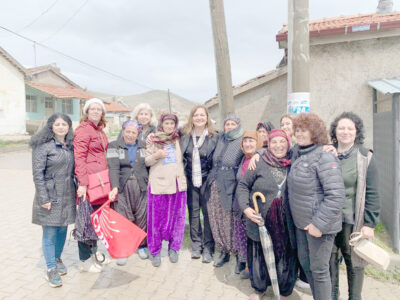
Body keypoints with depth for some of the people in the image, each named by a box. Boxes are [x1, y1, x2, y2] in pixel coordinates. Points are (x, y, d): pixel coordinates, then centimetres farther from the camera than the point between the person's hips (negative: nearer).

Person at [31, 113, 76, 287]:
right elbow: (37, 173, -12)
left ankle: (57, 259, 37)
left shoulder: (70, 145, 8)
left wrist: (76, 191, 9)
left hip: (67, 196, 5)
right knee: (49, 233, 3)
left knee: (62, 230, 16)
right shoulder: (43, 145, -9)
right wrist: (43, 198, -15)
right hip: (50, 196, -5)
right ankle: (51, 270, 18)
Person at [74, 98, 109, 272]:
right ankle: (85, 261, 15)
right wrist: (82, 183, -23)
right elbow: (79, 157, -18)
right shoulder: (83, 129, -10)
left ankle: (93, 253, 34)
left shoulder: (100, 131, 16)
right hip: (88, 182, -9)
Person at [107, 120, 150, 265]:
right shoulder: (114, 146, 3)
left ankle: (141, 245, 26)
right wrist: (114, 187, -20)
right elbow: (113, 168, -9)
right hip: (122, 188, -2)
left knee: (142, 217, 6)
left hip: (141, 187, 2)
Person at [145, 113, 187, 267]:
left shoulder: (179, 139, 10)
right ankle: (155, 251, 17)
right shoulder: (153, 141, 4)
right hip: (158, 183, -2)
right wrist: (156, 156, -14)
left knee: (177, 217, 7)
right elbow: (146, 161, 3)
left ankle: (174, 248, 24)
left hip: (177, 183, 2)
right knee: (157, 218, 3)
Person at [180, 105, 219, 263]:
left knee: (208, 212, 2)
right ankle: (196, 245, 24)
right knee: (193, 212, 10)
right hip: (190, 180, 3)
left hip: (207, 180, -2)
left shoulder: (214, 137, -4)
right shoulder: (184, 135, 3)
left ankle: (208, 247, 16)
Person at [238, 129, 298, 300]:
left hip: (285, 224, 1)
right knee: (259, 255, 14)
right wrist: (245, 207, -11)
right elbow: (243, 185, 2)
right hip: (260, 221, -1)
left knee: (285, 257, 11)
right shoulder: (259, 164, -3)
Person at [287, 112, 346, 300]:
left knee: (319, 269, 7)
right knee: (304, 262, 21)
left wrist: (319, 223, -24)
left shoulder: (324, 157, -20)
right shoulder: (296, 152, 5)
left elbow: (336, 195, -25)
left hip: (319, 224, -8)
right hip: (301, 222, 8)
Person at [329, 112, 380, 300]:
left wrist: (370, 223, -9)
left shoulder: (365, 157, -3)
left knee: (354, 262, 10)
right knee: (330, 261, 11)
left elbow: (372, 193, -5)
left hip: (353, 221, -2)